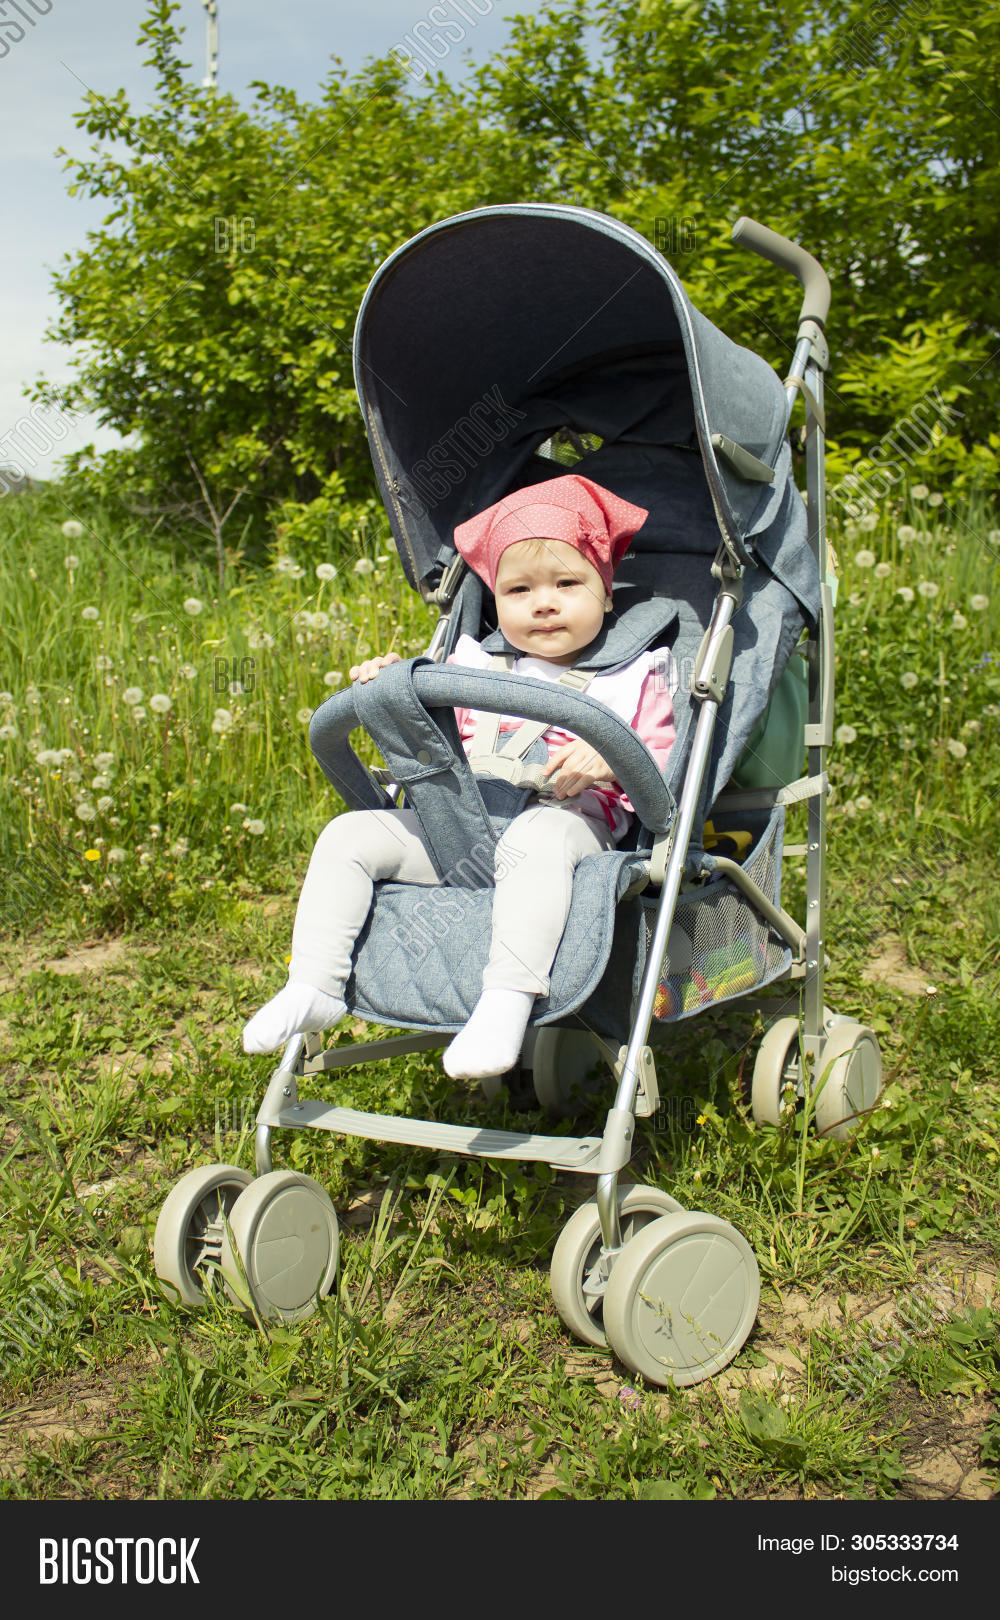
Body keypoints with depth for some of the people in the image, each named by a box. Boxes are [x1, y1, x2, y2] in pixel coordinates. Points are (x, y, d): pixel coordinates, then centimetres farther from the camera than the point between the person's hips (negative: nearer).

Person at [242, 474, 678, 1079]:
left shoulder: (634, 681, 11)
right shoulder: (474, 666, 22)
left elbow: (669, 772, 3)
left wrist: (610, 763, -18)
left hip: (569, 820, -5)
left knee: (536, 837, -41)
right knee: (349, 834, -9)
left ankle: (508, 1001, -47)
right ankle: (314, 988, -10)